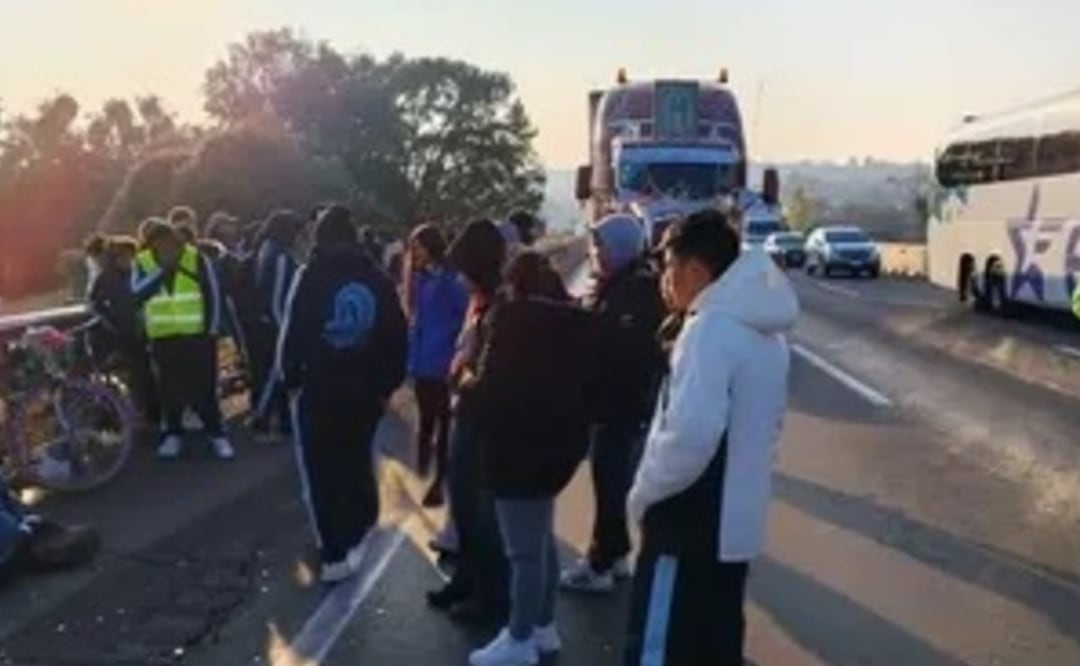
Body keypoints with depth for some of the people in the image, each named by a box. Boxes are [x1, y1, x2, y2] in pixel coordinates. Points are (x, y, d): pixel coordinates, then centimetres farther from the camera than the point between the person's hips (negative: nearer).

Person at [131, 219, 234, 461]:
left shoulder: (197, 259, -6)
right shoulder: (142, 263, 0)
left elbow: (213, 295, -2)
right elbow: (137, 294, -16)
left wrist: (212, 331, -4)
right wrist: (162, 271, -23)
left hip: (197, 336, -2)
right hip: (163, 338, 2)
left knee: (204, 388, -1)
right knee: (170, 389, 7)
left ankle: (216, 434, 8)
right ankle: (172, 434, 21)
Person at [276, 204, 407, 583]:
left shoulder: (311, 276, -9)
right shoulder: (376, 278, 2)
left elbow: (294, 332, -11)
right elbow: (396, 336, 3)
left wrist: (290, 377, 1)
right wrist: (388, 383, 10)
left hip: (317, 389, -3)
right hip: (365, 390, 4)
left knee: (322, 472, 6)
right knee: (356, 464, 19)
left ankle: (336, 554, 6)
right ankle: (353, 539, 24)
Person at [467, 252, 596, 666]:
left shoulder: (514, 317, -12)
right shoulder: (576, 321, 8)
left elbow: (492, 386, -12)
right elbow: (588, 383, 11)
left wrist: (469, 384, 7)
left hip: (519, 445, -8)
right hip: (559, 441, 8)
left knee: (524, 549, 1)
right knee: (541, 540, 22)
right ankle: (543, 628, 32)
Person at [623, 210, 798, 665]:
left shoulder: (710, 328, -19)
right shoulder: (765, 331, 11)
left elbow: (689, 435, -28)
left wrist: (643, 492, -14)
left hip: (691, 524, -9)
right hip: (736, 521, 9)